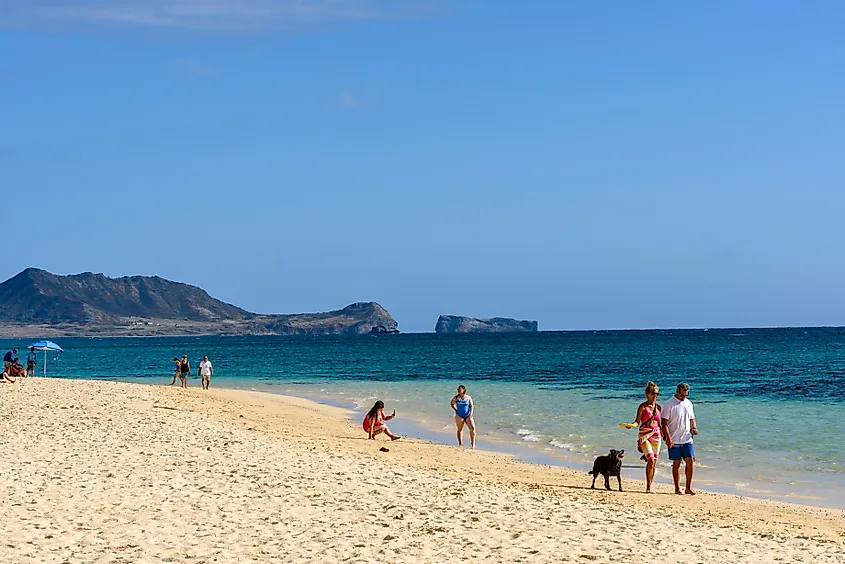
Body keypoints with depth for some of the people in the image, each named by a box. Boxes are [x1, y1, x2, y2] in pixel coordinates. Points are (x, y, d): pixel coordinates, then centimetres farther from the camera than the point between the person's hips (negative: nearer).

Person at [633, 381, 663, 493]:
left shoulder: (658, 407, 12)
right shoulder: (643, 407, -3)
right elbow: (637, 421, -8)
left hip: (656, 435, 6)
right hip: (645, 435, -6)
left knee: (654, 463, 5)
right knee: (651, 460, -17)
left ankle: (649, 487, 12)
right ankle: (648, 487, -13)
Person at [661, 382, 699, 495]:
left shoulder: (688, 403, 12)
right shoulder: (669, 404, -5)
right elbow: (664, 422, -9)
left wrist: (694, 428, 1)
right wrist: (668, 437, -17)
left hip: (687, 439, 4)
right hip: (674, 440, -4)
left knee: (690, 460, -5)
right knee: (676, 463, 1)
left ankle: (688, 488, 0)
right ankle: (677, 488, 8)